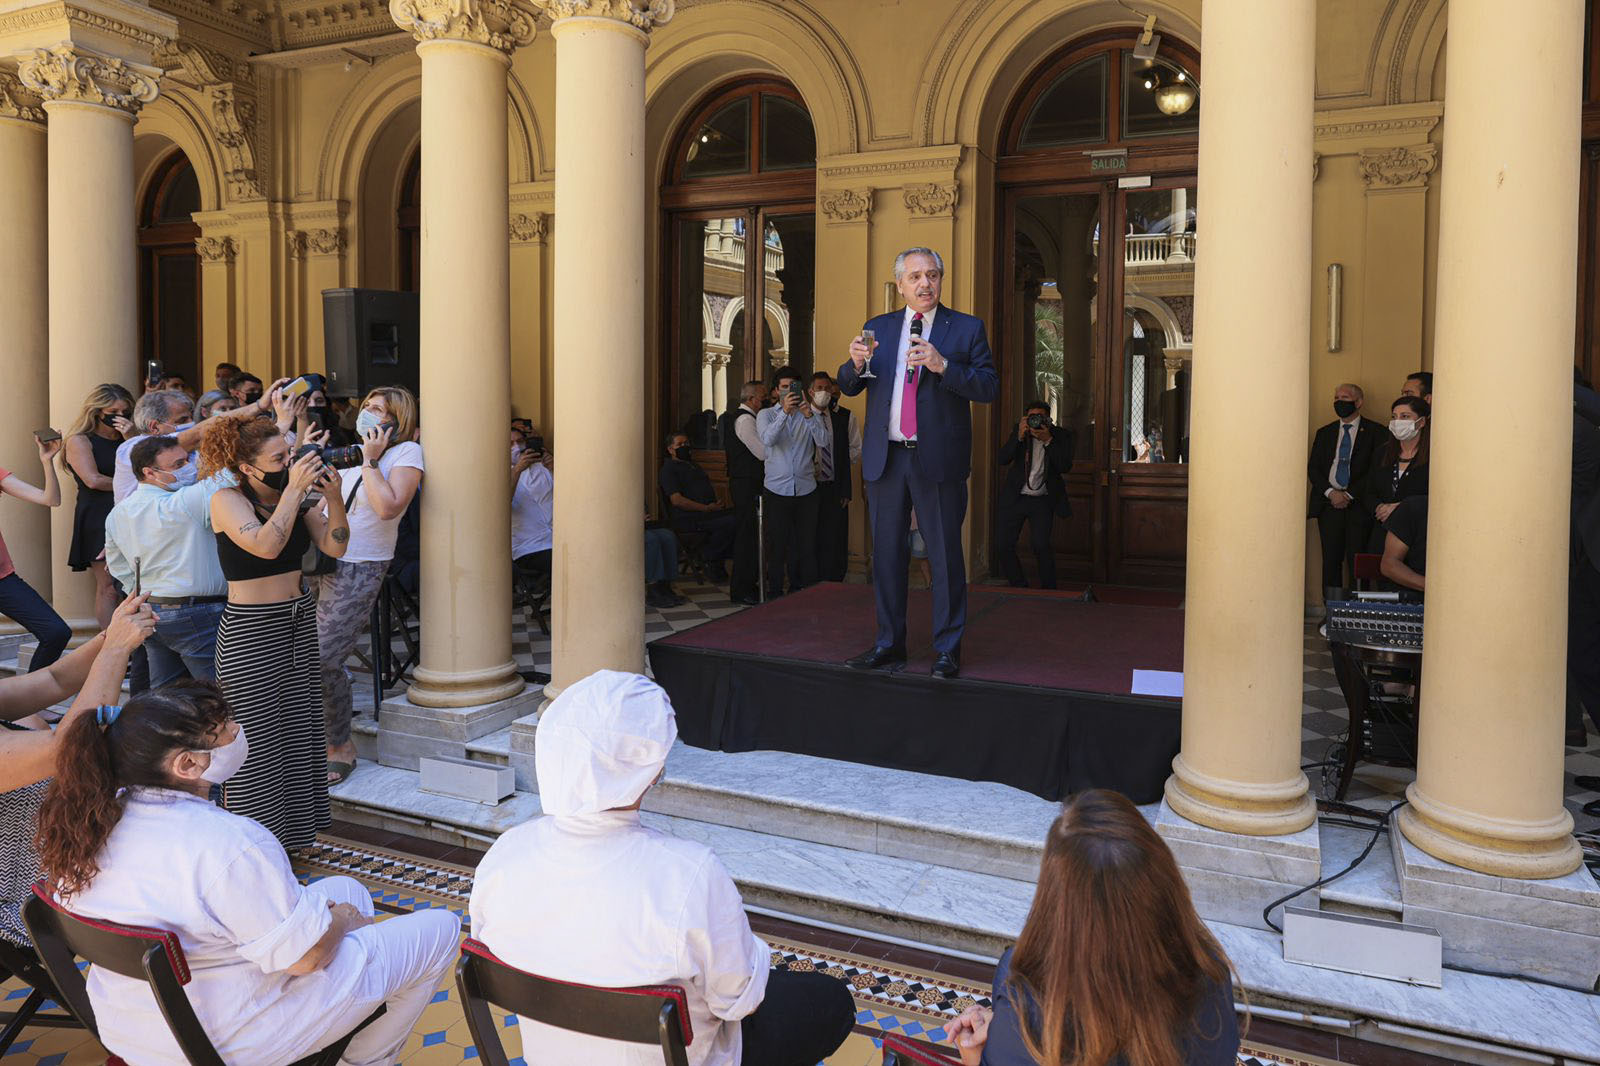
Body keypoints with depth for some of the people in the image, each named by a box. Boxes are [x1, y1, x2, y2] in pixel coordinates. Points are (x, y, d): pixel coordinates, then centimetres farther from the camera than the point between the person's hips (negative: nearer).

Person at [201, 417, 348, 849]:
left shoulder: (295, 499, 4)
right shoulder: (228, 500, -11)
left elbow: (335, 547, -1)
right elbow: (265, 545, -28)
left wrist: (333, 497, -15)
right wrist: (293, 489, -25)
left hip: (299, 620, 6)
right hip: (250, 629, -6)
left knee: (299, 730, 12)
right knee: (256, 739, -2)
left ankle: (290, 832, 27)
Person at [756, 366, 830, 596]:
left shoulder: (812, 414, 8)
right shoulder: (766, 415, 6)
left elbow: (823, 441, -8)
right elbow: (767, 439, -14)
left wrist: (808, 414, -21)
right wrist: (785, 411, -24)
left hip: (805, 489, 1)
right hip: (777, 489, -1)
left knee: (807, 545, 2)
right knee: (777, 545, 2)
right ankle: (774, 593, 10)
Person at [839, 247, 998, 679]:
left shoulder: (967, 328, 4)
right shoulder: (879, 327, 14)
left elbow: (989, 387, -6)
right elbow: (848, 387, 12)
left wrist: (943, 366, -19)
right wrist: (856, 363, -10)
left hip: (938, 460, -3)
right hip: (885, 457, 4)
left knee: (945, 555, 1)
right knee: (886, 553, 10)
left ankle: (947, 649, 12)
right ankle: (889, 643, 22)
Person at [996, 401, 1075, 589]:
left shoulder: (1061, 435, -2)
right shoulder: (1019, 431, 1)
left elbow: (1065, 467, -14)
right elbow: (1003, 459, -8)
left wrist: (1048, 440, -21)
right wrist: (1019, 437, -20)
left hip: (1042, 500, -2)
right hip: (1015, 498, 2)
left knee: (1041, 546, -15)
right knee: (1004, 546, -2)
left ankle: (1049, 590, 5)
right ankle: (1020, 588, 17)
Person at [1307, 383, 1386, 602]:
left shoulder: (1375, 432, 4)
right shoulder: (1324, 433, 15)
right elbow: (1313, 468, 8)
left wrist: (1349, 494, -11)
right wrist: (1330, 492, -7)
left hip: (1359, 504, -3)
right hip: (1329, 503, 3)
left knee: (1357, 562, -6)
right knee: (1331, 560, 3)